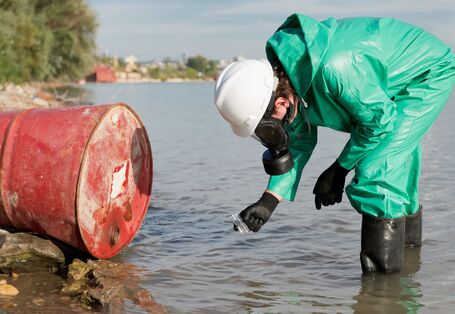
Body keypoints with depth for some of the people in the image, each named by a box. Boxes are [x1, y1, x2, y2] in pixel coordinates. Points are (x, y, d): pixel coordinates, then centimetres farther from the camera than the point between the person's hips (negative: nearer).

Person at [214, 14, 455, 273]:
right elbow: (299, 142, 0)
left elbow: (378, 120, -27)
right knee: (394, 160, 24)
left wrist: (339, 169, -16)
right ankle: (409, 229, 51)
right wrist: (270, 200, -6)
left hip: (429, 74, -9)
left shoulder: (333, 70, -42)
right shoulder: (283, 76, -13)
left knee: (375, 168, -20)